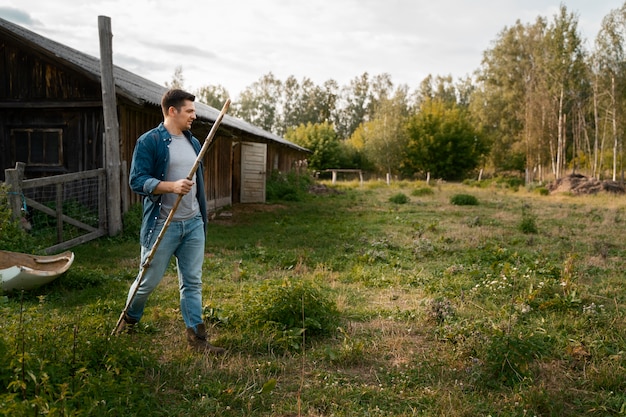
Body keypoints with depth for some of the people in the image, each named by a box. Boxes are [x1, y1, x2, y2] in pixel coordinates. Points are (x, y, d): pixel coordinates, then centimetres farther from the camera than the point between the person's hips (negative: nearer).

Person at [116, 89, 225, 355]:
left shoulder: (193, 142, 13)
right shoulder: (149, 141, -8)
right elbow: (137, 181, -15)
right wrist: (172, 186, -28)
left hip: (193, 224, 6)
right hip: (162, 224, -5)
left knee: (192, 282, 7)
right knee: (148, 280, 8)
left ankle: (196, 337, 13)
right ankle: (129, 320, 36)